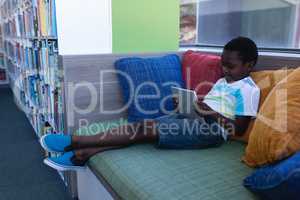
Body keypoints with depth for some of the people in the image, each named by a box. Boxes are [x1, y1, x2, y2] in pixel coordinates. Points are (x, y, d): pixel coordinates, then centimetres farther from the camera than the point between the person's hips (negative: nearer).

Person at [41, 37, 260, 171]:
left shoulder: (249, 89, -2)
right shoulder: (222, 82, 24)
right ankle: (81, 154, -19)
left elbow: (239, 129, -9)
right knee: (145, 125, -15)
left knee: (146, 129, -22)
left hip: (212, 129, -8)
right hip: (194, 119, 9)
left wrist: (212, 114, -17)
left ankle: (74, 141, -19)